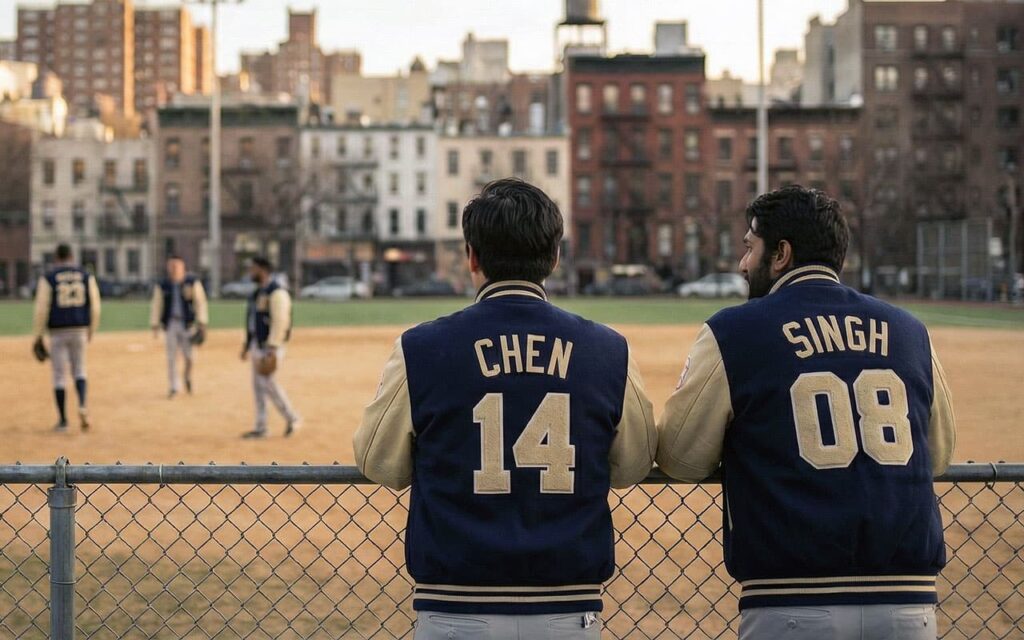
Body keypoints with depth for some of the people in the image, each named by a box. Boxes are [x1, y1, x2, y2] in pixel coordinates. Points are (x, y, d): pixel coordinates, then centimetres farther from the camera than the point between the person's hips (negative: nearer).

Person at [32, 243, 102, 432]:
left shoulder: (48, 278, -5)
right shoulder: (86, 276, 3)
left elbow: (41, 308, -9)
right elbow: (95, 306, 2)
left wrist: (38, 336, -2)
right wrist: (91, 331, 14)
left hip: (57, 332, -2)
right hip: (80, 331, 2)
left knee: (59, 375, 6)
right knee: (79, 370, 17)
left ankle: (63, 421, 8)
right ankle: (82, 406, -11)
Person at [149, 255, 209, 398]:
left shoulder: (193, 282, -2)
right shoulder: (162, 285, 4)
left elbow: (200, 302, -3)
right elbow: (156, 305, 6)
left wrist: (202, 323, -10)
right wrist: (155, 325, -1)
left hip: (187, 323, -2)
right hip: (170, 324, 2)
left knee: (188, 355, -5)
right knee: (171, 356, 1)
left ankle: (188, 377, 25)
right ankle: (173, 387, 10)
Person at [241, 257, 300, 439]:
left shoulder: (277, 293, -16)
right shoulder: (258, 292, 15)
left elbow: (280, 322, -22)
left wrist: (272, 349, -26)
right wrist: (247, 344, 20)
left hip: (270, 346, -9)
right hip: (256, 344, 9)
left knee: (267, 382, -12)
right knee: (258, 385, 8)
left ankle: (292, 418, 1)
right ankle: (260, 428, 12)